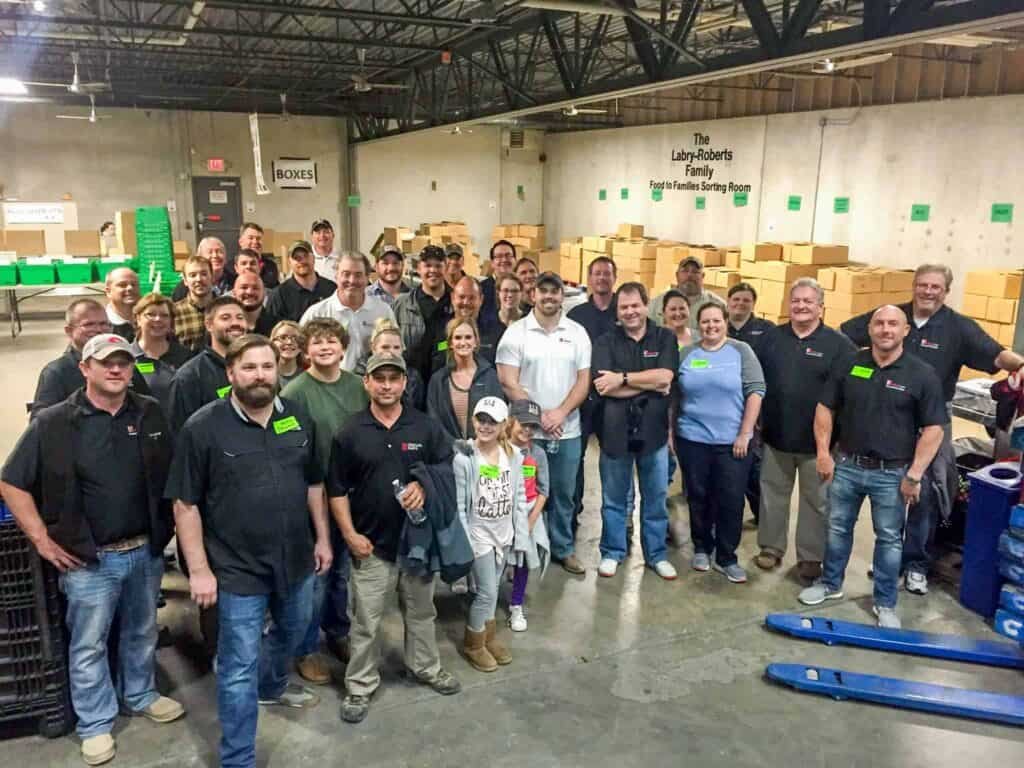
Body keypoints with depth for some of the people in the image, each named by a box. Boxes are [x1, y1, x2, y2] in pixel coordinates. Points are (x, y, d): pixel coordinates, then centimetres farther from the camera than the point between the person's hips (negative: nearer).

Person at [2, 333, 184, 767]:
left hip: (146, 550, 3)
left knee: (142, 632, 20)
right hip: (88, 559, -3)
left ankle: (141, 696, 41)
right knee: (88, 645, 10)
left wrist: (167, 526, 4)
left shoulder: (150, 414, 0)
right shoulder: (53, 423, -9)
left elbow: (170, 475, 10)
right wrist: (42, 540, -7)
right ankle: (96, 724, 27)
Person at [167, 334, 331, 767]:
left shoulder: (299, 419, 0)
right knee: (239, 667, 4)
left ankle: (271, 686, 58)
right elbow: (185, 504, -12)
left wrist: (322, 538, 10)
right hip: (238, 568, -5)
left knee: (292, 632, 28)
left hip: (296, 559, 5)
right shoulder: (203, 427, -14)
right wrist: (199, 569, -14)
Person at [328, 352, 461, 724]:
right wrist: (349, 534, -8)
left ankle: (426, 667, 40)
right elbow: (337, 489, -1)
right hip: (371, 543, -2)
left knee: (421, 611, 20)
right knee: (366, 622, 7)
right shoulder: (349, 433, -5)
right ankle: (359, 687, 24)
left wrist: (424, 487, -16)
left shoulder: (427, 427, -3)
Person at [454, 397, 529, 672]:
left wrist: (521, 537, 2)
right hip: (479, 536, -4)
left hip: (504, 535, 4)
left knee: (491, 590, 17)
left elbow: (520, 499, 1)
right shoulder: (463, 458, -18)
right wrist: (464, 543, -14)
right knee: (487, 593, 0)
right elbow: (458, 506, -14)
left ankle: (489, 636, 39)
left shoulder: (514, 456, -5)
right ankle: (473, 643, 23)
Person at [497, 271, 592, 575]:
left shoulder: (578, 333, 4)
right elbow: (507, 382, -8)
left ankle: (564, 548, 28)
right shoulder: (516, 332, -3)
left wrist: (560, 413, -12)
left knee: (563, 493, 13)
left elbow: (583, 381, 2)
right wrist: (538, 415, -12)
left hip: (567, 430, 2)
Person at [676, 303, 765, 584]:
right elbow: (673, 396, 11)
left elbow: (756, 391, -5)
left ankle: (726, 558, 15)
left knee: (731, 501, 1)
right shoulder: (686, 354, 5)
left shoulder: (741, 351, -1)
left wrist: (745, 434, -10)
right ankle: (701, 548, 28)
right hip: (692, 440, 2)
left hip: (732, 441, -2)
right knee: (698, 499, 11)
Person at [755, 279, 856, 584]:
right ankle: (771, 547, 30)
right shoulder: (771, 338, 4)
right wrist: (758, 419, 6)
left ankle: (810, 558, 21)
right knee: (773, 493, 14)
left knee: (816, 501, 8)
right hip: (775, 435, 3)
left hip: (818, 439, -3)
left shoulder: (838, 344, -7)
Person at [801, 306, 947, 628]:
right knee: (837, 528, 15)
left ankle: (885, 603, 24)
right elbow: (825, 408, 5)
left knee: (889, 539, 10)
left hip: (892, 472, -2)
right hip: (846, 465, 3)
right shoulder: (848, 365, 0)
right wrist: (823, 452, -3)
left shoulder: (922, 374, -8)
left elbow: (933, 429, -8)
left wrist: (914, 474, -12)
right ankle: (830, 583, 34)